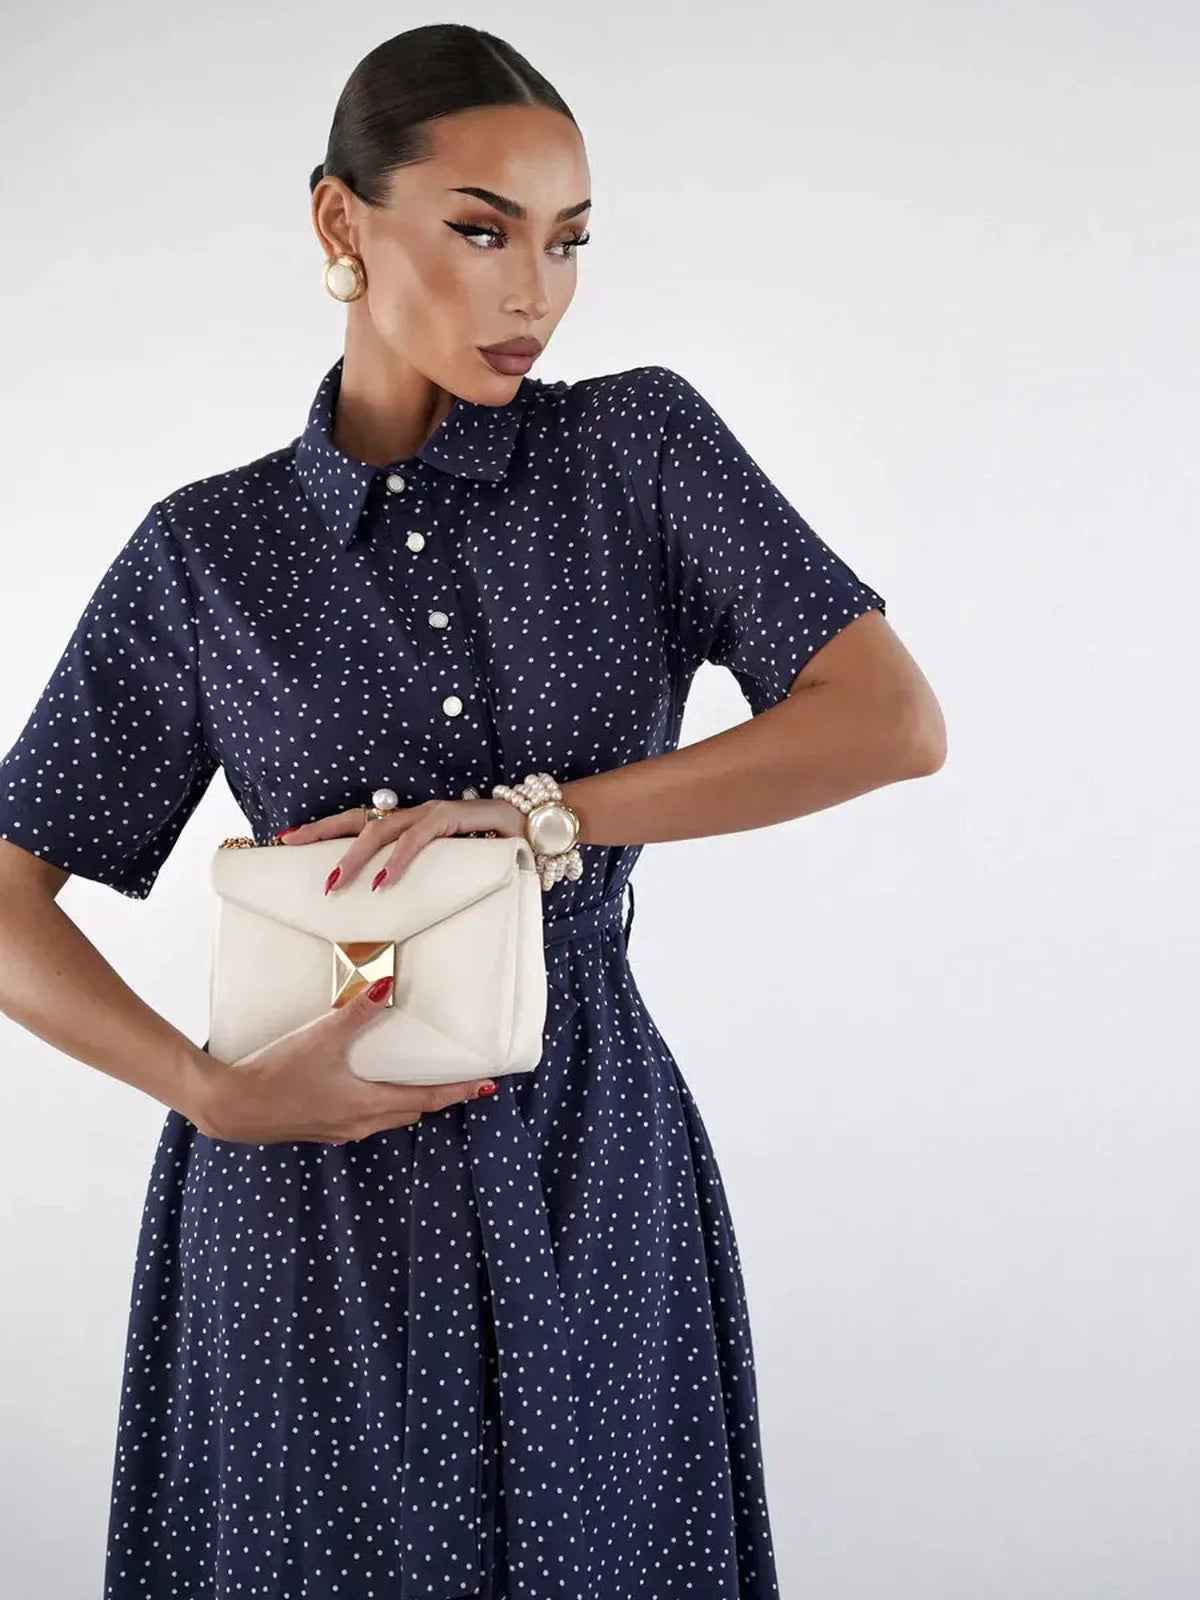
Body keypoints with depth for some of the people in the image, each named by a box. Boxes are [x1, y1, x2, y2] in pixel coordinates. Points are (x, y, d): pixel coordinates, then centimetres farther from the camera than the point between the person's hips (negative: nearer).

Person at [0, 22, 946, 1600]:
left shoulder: (641, 445, -2)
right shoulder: (208, 553, -1)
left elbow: (897, 725, -11)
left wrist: (536, 813, -16)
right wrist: (217, 1094, -15)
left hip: (590, 1185, 1)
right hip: (308, 1203, 0)